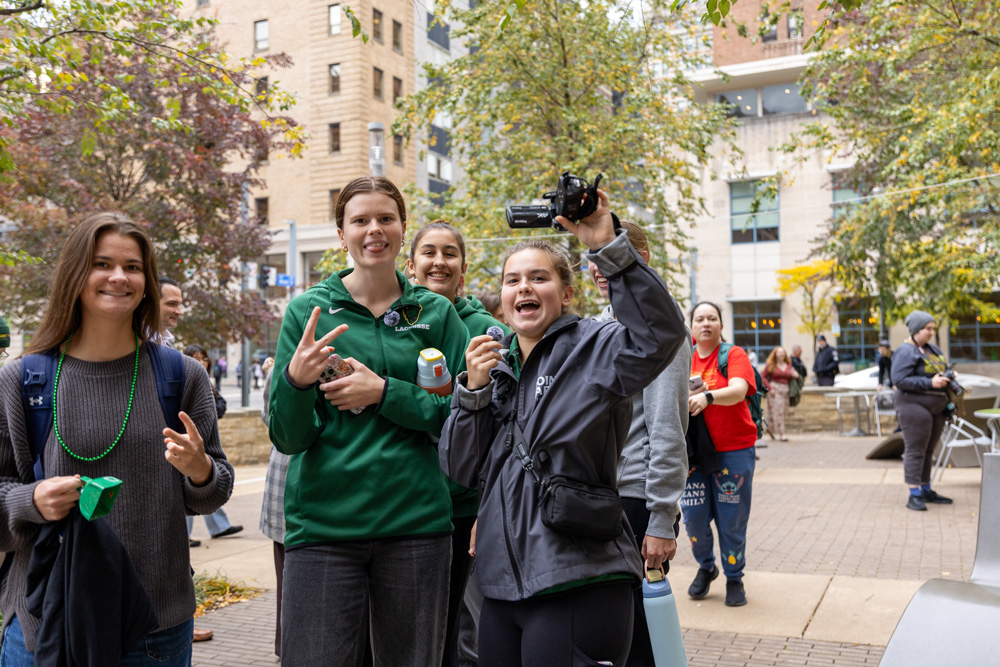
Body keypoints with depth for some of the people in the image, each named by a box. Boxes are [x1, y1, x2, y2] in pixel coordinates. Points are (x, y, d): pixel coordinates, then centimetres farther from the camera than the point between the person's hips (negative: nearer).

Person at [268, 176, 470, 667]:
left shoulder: (435, 313, 6)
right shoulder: (308, 310, 2)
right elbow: (287, 438, -1)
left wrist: (384, 392, -11)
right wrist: (295, 380, -20)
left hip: (416, 522, 2)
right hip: (323, 525, -1)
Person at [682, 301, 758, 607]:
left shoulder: (734, 355, -1)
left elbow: (738, 390, -19)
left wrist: (708, 396, -36)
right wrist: (686, 396, -14)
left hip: (734, 450, -3)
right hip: (694, 452, 3)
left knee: (732, 521, 1)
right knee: (693, 517, 3)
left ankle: (734, 579, 21)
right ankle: (706, 568, 29)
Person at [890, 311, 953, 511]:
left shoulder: (933, 349, 16)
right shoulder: (906, 352, -11)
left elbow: (943, 368, 28)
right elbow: (899, 380, -19)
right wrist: (930, 383, -22)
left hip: (936, 408, 8)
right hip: (915, 405, -8)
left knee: (928, 450, 13)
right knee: (915, 450, -8)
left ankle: (926, 490, 22)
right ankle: (914, 495, -6)